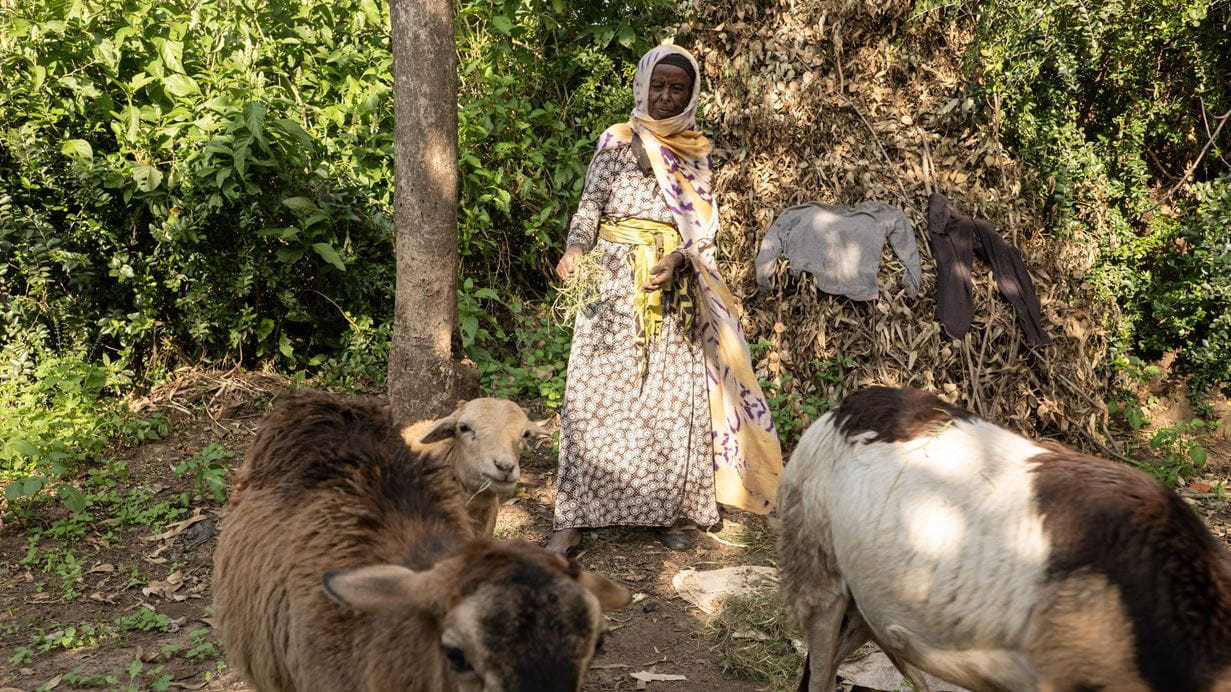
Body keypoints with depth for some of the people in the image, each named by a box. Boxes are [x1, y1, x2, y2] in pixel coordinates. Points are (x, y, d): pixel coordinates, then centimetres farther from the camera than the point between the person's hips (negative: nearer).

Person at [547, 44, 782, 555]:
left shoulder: (699, 153, 11)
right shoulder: (617, 141, 7)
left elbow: (703, 224, 3)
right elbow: (590, 205, 1)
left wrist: (676, 259, -16)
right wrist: (575, 250, -19)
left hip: (677, 289, 2)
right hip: (616, 282, -2)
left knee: (673, 399, 0)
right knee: (598, 393, -6)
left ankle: (670, 512, 9)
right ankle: (572, 519, -6)